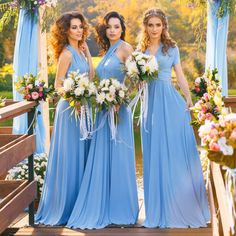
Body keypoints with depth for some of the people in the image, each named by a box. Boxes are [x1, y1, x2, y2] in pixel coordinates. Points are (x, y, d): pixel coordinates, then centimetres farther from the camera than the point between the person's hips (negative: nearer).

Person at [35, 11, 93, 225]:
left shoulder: (79, 51, 11)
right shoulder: (66, 53, -12)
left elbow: (91, 76, 5)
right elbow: (58, 84, -12)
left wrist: (87, 51, 7)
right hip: (70, 108, -9)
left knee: (81, 155, 12)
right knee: (69, 156, -3)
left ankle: (77, 204, 21)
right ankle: (64, 205, 7)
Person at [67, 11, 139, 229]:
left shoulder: (125, 48, -5)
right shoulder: (108, 51, 18)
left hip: (118, 111, -8)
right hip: (103, 111, 8)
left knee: (118, 159, -2)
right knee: (102, 159, 9)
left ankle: (120, 210, 9)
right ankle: (102, 209, 17)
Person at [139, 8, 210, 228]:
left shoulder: (172, 48, 7)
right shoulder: (140, 50, 12)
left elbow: (180, 76, 5)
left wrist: (189, 98, -8)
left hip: (171, 102, -3)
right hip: (150, 103, 3)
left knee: (176, 153, -2)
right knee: (154, 156, 5)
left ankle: (182, 207, 9)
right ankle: (160, 209, 14)